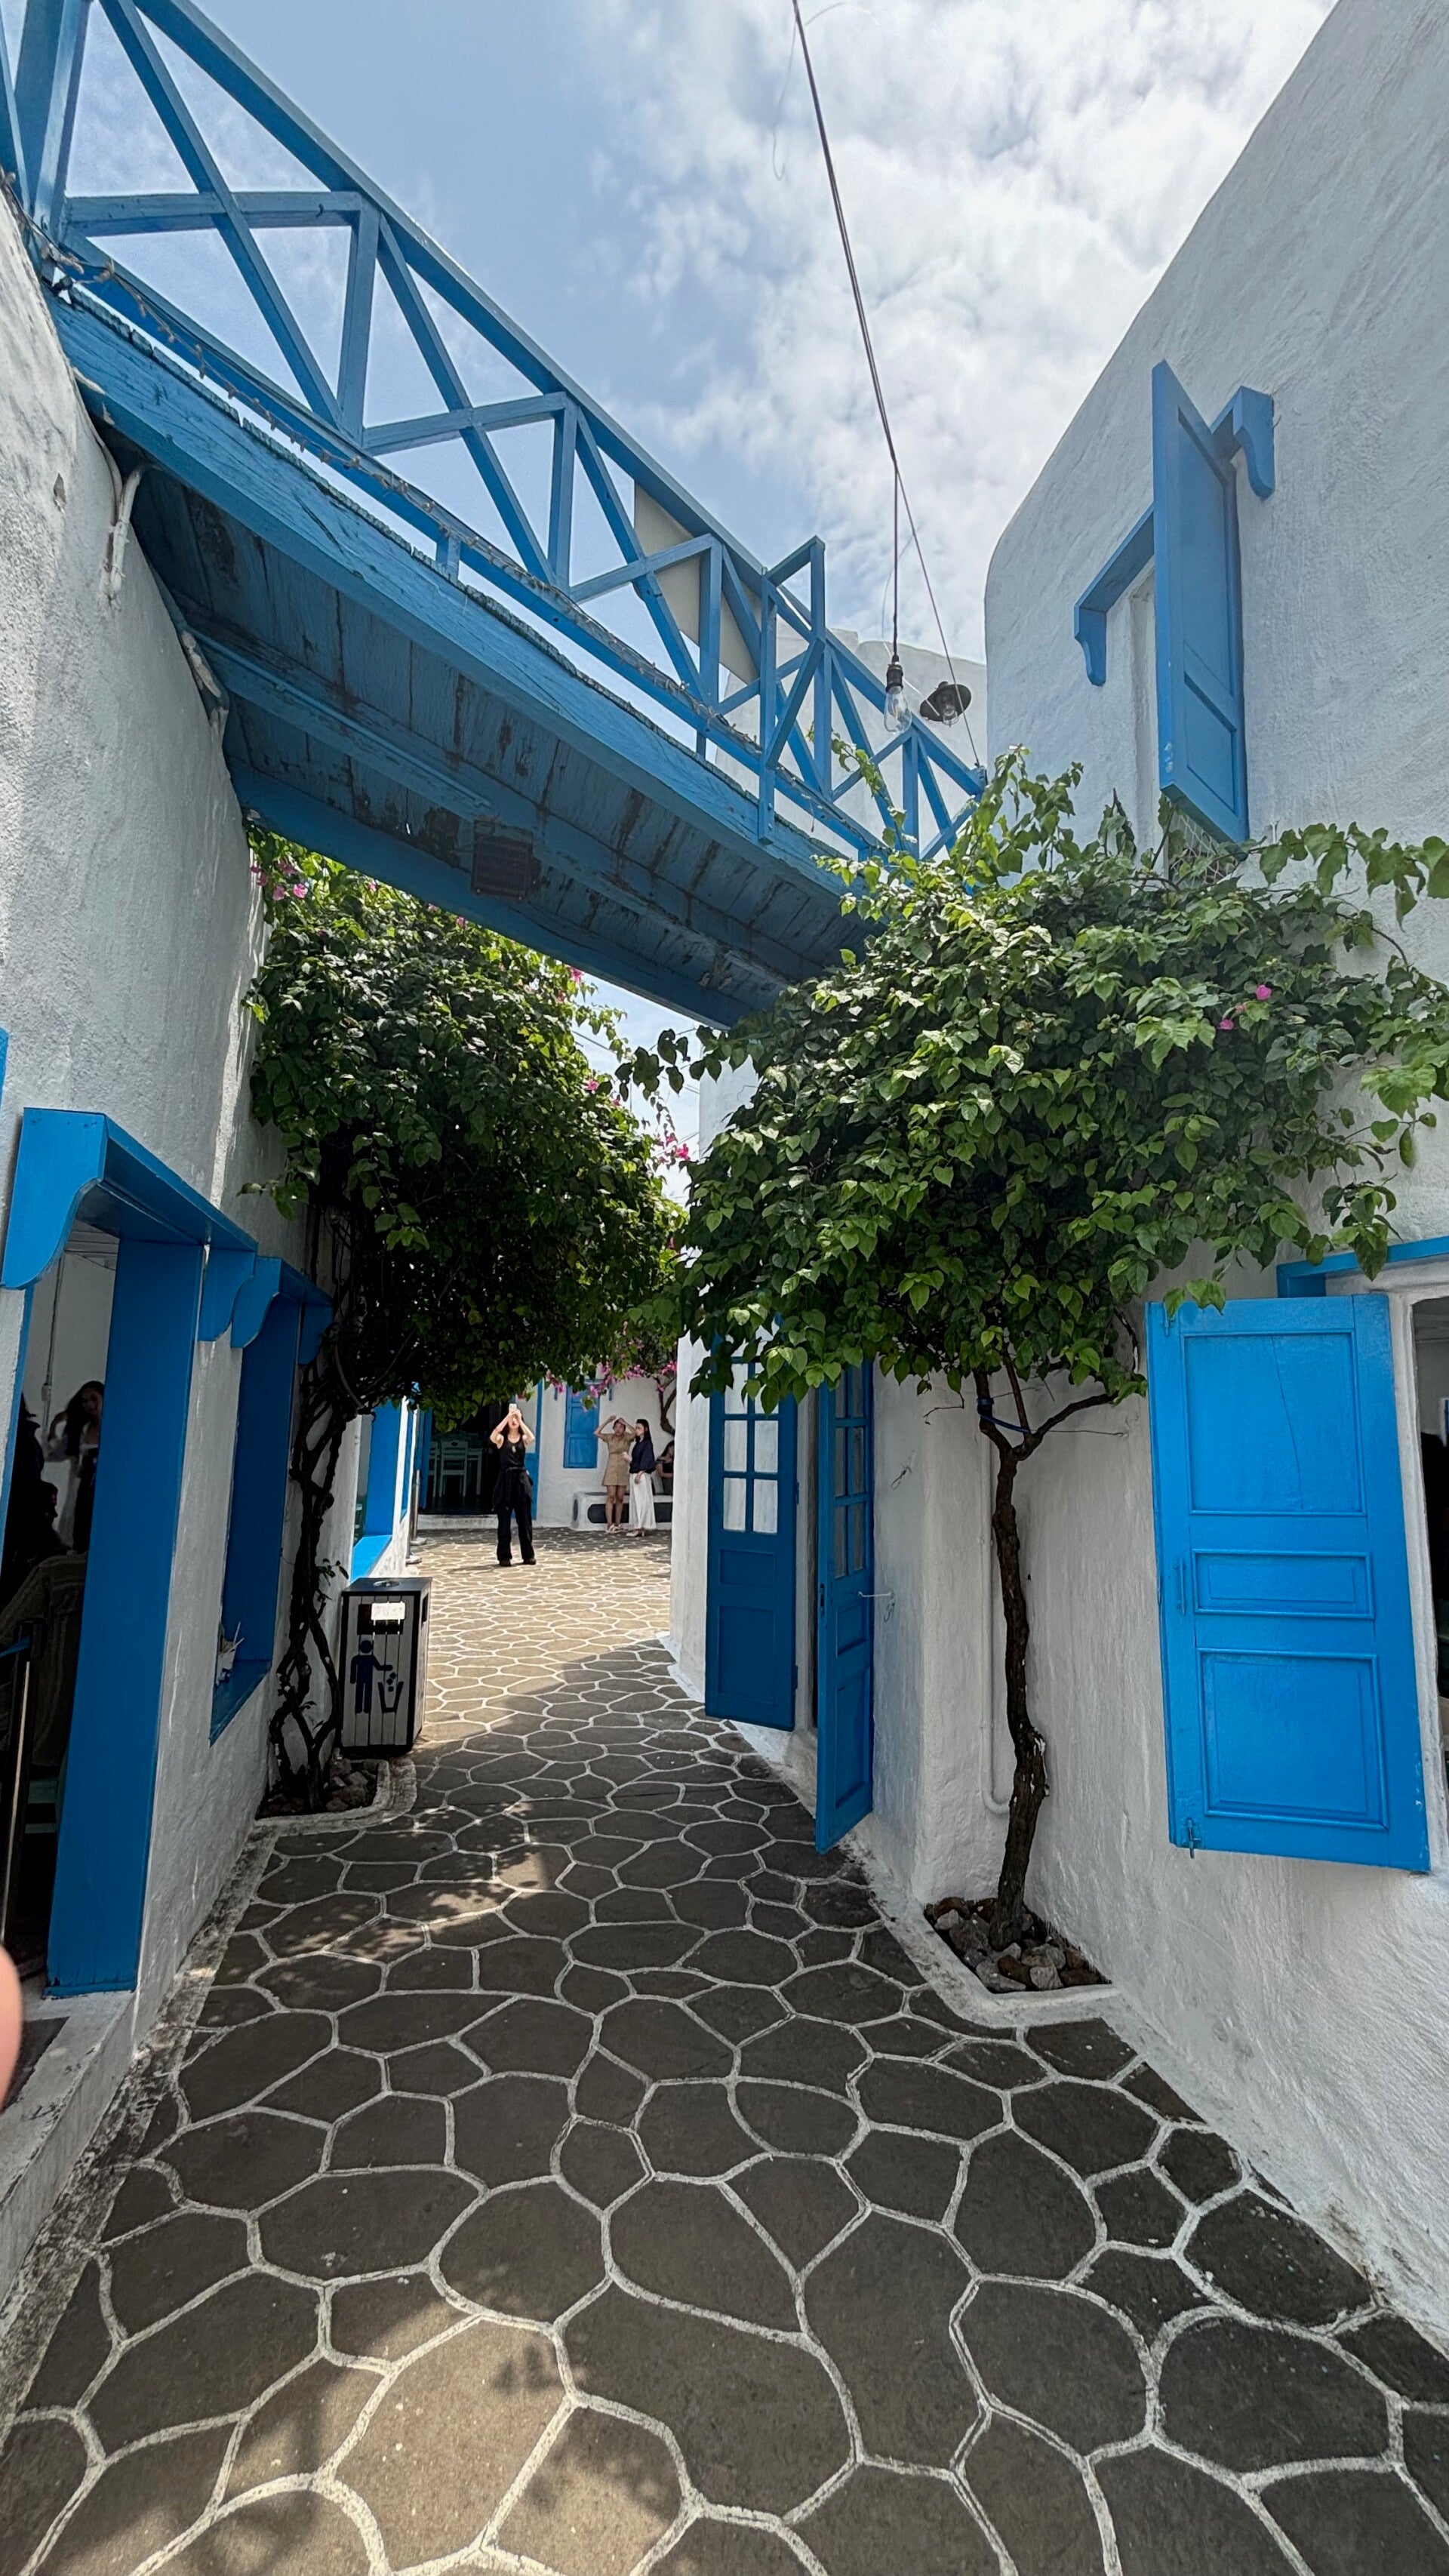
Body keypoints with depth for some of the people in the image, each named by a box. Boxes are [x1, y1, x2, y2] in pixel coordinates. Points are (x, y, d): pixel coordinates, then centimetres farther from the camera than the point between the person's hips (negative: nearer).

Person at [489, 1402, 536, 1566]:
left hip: (521, 1480, 1)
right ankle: (504, 1556, 8)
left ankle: (528, 1555, 11)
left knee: (525, 1519, 3)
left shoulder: (524, 1439, 8)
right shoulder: (502, 1439, 4)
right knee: (504, 1520, 1)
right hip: (506, 1480, -1)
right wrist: (506, 1418, -19)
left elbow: (532, 1437, -16)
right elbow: (492, 1437, -20)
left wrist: (520, 1420, -16)